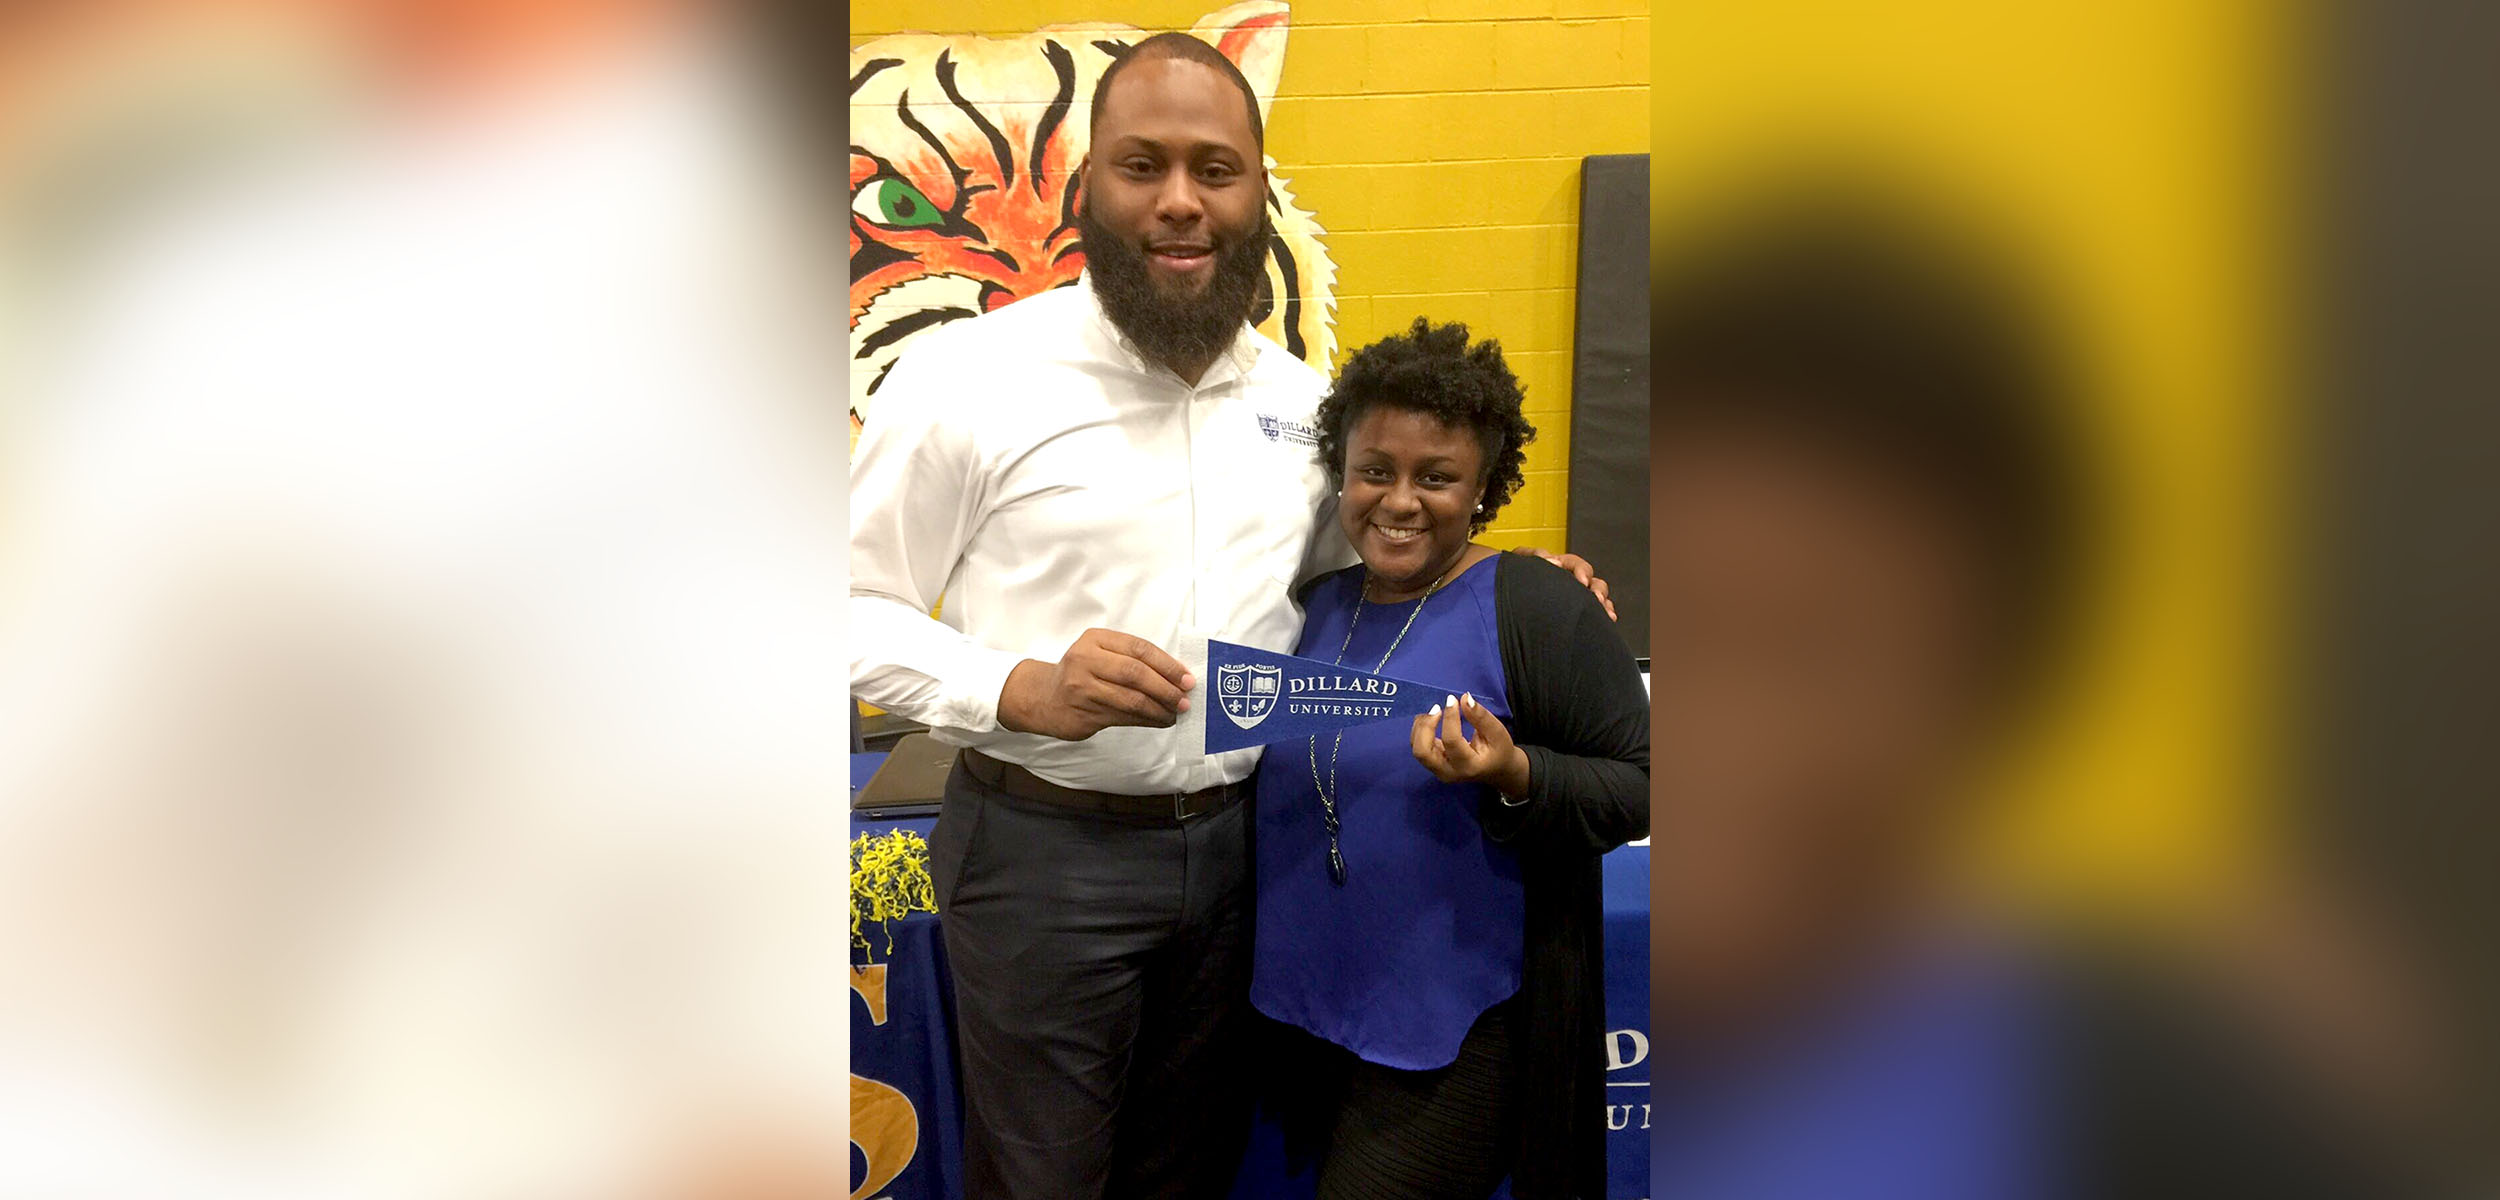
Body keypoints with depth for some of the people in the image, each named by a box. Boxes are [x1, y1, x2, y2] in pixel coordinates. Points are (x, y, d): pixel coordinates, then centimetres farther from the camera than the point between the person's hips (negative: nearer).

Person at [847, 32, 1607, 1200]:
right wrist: (1021, 688, -25)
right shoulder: (967, 376, -12)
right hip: (1043, 850, -4)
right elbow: (857, 608, -9)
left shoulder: (1300, 398, 4)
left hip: (1236, 839, 5)